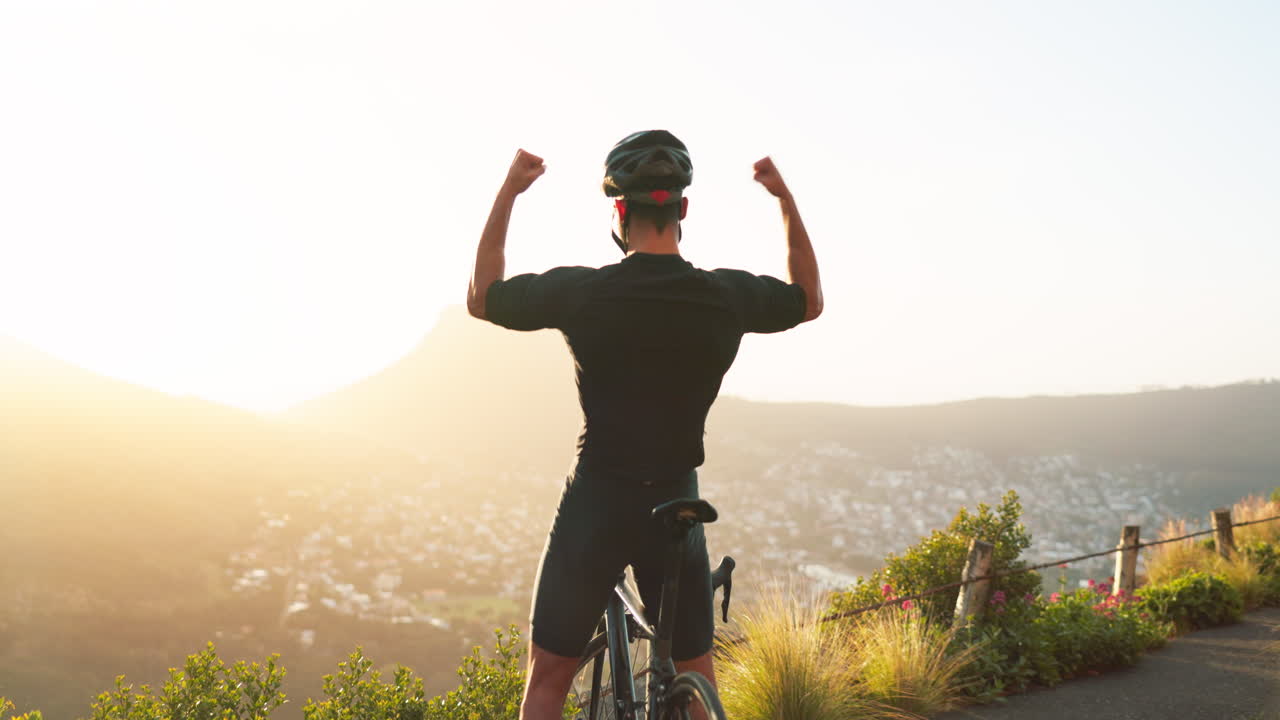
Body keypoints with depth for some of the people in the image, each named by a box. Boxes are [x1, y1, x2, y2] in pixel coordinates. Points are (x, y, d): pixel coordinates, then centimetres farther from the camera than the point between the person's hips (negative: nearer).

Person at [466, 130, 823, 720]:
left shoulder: (578, 291, -12)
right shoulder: (729, 296, -6)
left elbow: (480, 297, 7)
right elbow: (809, 300, 17)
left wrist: (508, 193, 10)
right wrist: (785, 198, 17)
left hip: (593, 505, -2)